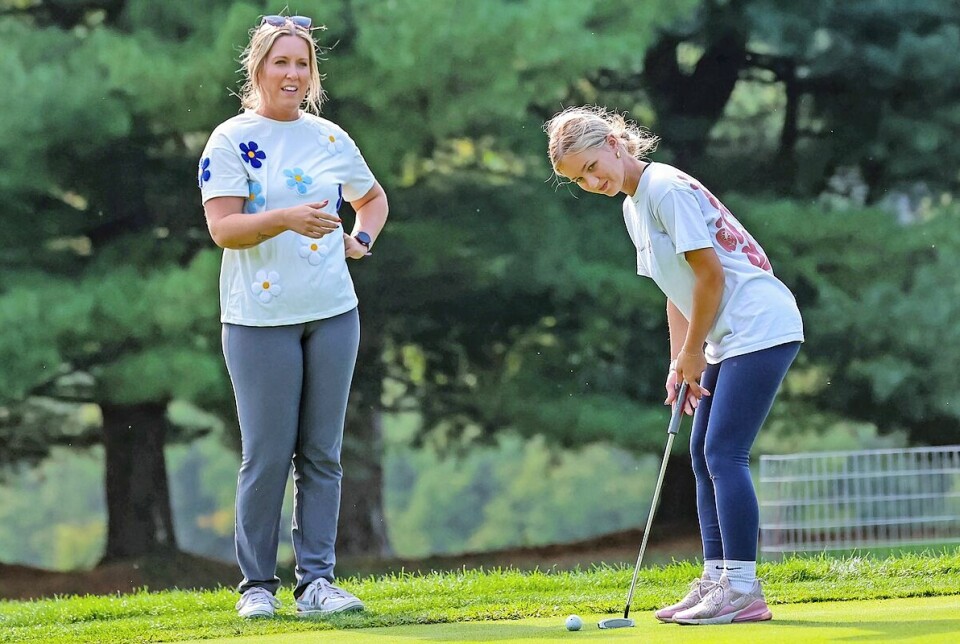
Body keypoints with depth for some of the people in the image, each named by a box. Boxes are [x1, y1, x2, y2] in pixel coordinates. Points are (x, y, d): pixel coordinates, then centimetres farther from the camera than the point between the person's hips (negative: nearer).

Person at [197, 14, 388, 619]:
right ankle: (258, 585, 6)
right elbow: (223, 228, -13)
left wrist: (361, 240, 10)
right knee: (267, 456, -4)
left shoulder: (331, 139, 11)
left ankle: (317, 580, 8)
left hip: (333, 313, 4)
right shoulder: (231, 140, -3)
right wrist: (285, 219, -27)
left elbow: (373, 197, 29)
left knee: (322, 454, 4)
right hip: (261, 319, -4)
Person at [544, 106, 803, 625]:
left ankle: (742, 588, -14)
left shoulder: (666, 188, -15)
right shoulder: (633, 208, 14)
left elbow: (710, 274, -17)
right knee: (704, 452, 10)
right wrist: (681, 362, 6)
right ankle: (716, 578, 14)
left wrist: (692, 353, -8)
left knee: (724, 452, -13)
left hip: (760, 325, -10)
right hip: (726, 340, 10)